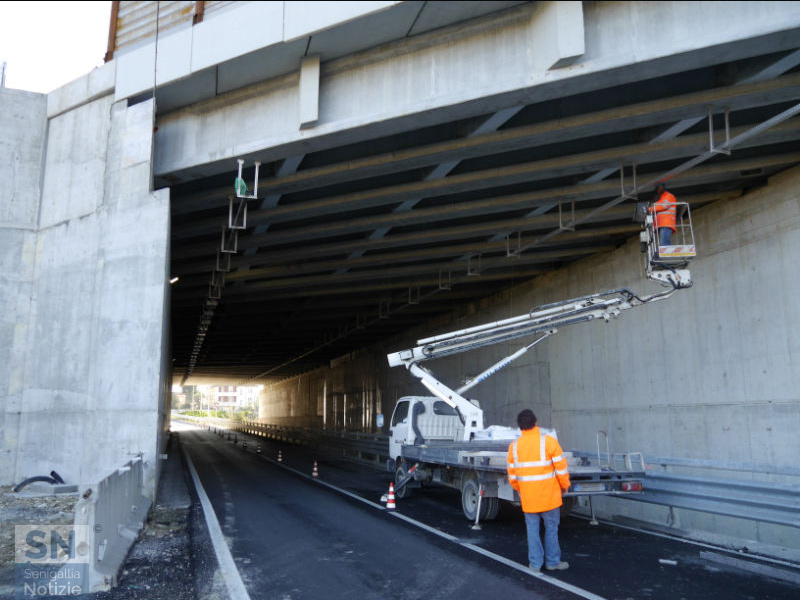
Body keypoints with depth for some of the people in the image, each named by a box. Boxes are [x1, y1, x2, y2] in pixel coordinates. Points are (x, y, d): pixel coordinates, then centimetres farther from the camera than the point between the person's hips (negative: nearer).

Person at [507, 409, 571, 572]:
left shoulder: (514, 446, -1)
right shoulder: (549, 441, -12)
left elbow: (512, 475, 6)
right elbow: (561, 467, -10)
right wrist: (564, 486, 6)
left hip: (528, 496, 3)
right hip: (549, 494, -3)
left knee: (532, 528, 12)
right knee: (551, 528, 11)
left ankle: (535, 563, 18)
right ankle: (552, 561, 20)